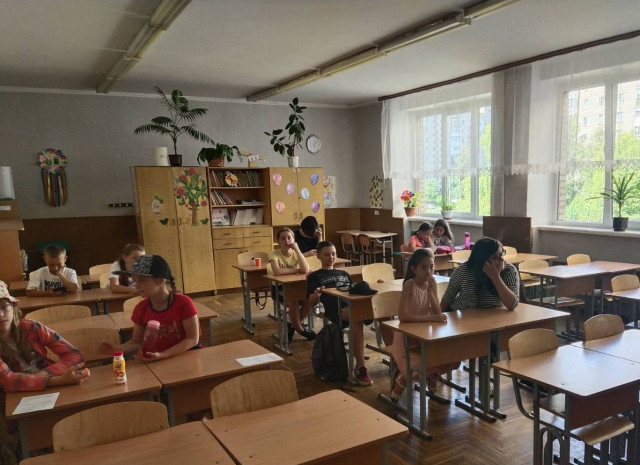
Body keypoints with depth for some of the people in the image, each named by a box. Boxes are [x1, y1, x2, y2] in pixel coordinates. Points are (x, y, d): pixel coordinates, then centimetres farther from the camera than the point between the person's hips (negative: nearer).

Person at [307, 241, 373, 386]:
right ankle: (360, 367, -38)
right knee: (357, 318, -40)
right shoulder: (315, 276, 20)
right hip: (336, 309, -5)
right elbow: (312, 302, 10)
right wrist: (317, 294, -12)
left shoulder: (344, 273, 35)